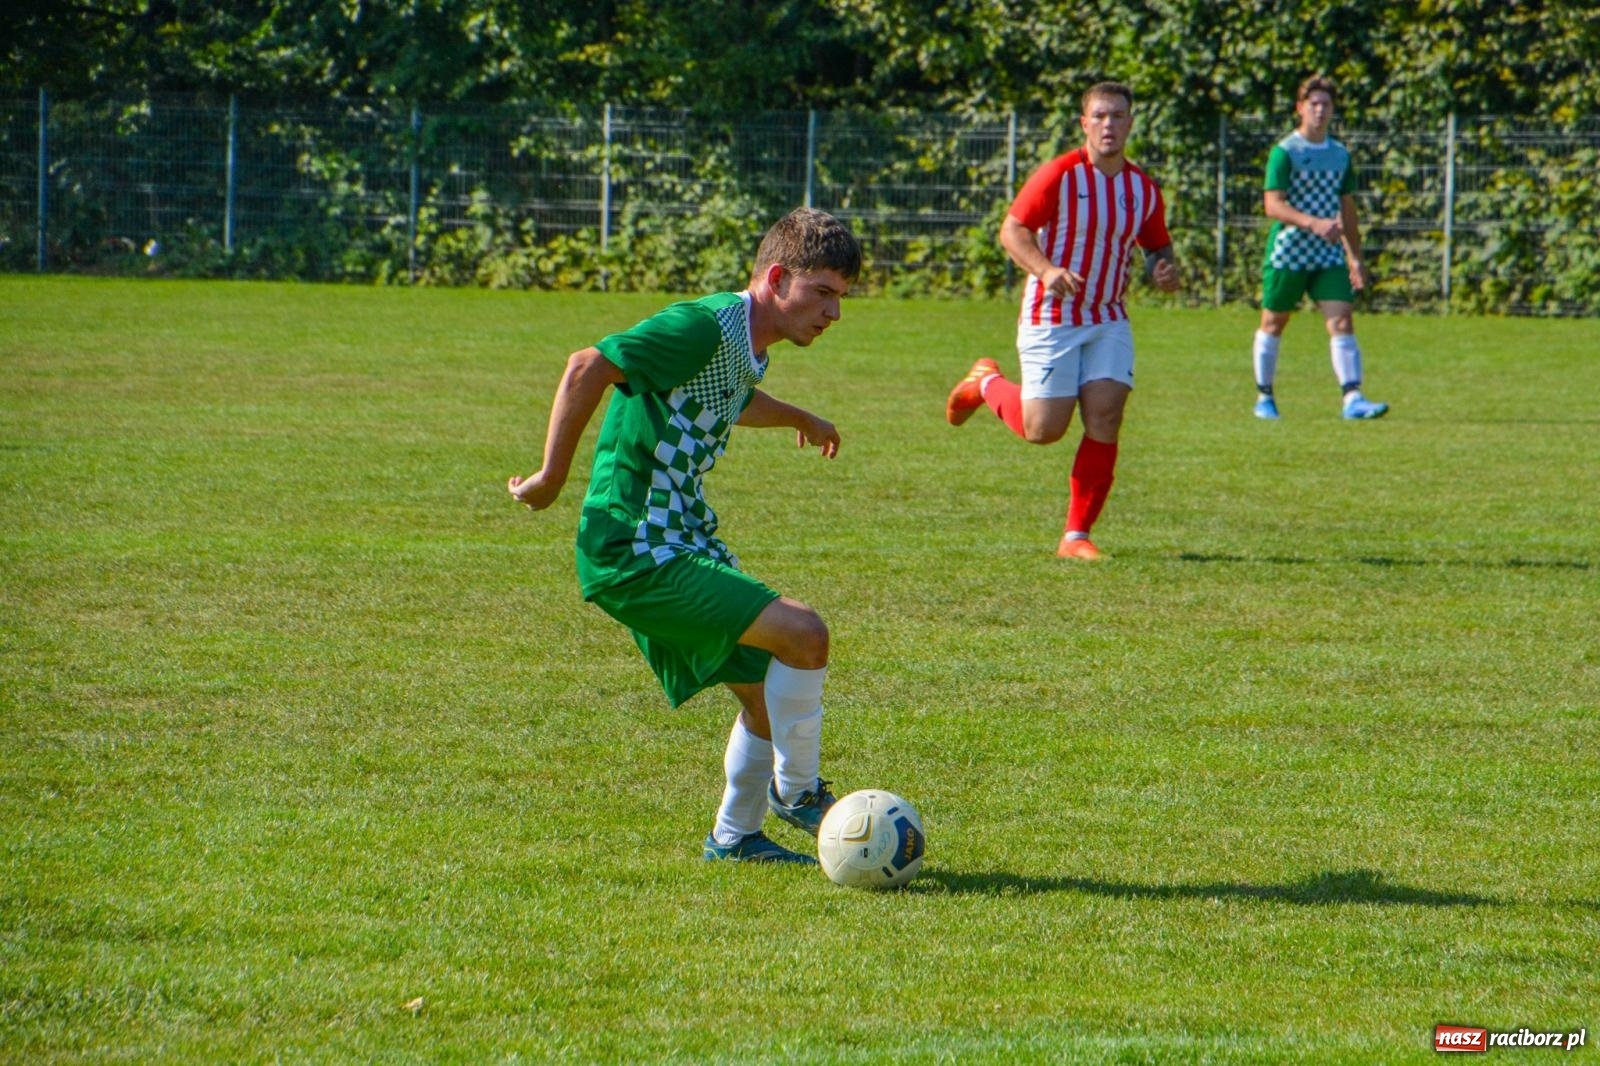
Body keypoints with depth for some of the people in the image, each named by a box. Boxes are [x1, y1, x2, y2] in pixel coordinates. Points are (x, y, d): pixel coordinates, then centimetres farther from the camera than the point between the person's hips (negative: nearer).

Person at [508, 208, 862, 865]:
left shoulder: (747, 345, 12)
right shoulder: (706, 327, -19)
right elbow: (587, 369, -26)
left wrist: (797, 418, 52)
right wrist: (551, 479, -19)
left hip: (682, 541, 10)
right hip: (635, 551, -10)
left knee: (765, 688, 14)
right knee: (802, 635, -19)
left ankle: (735, 836, 30)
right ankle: (795, 790, -1)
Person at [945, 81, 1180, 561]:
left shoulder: (1144, 188, 3)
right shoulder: (1059, 175, -12)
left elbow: (1158, 246, 16)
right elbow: (1011, 230, -10)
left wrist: (1165, 270, -8)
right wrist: (1047, 270, -28)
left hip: (1108, 322, 4)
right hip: (1051, 319, -4)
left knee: (1105, 416, -11)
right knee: (1044, 429, -6)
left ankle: (1077, 535, -3)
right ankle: (987, 382, 27)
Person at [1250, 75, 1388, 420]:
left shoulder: (1340, 154, 10)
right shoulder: (1284, 152, -8)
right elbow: (1273, 205, -17)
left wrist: (1356, 258, 17)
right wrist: (1313, 223, -30)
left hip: (1329, 255, 4)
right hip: (1288, 253, -4)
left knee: (1342, 321, -10)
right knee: (1273, 323, 9)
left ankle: (1353, 399, -18)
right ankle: (1264, 397, 24)